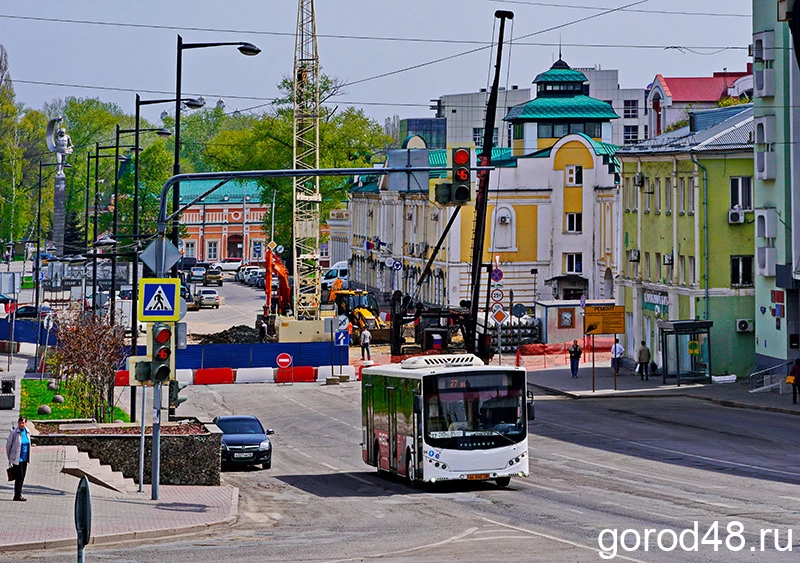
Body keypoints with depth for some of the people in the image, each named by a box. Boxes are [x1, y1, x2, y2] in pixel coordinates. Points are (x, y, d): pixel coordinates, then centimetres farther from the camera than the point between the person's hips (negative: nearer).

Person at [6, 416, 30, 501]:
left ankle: (18, 494, 17)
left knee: (22, 477, 9)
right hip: (16, 459, -6)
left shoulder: (27, 432, 6)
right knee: (19, 476, -9)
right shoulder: (14, 433, -12)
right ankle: (17, 495, -3)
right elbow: (8, 445, -4)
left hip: (24, 459, 6)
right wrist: (9, 459, -1)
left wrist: (28, 458, 16)